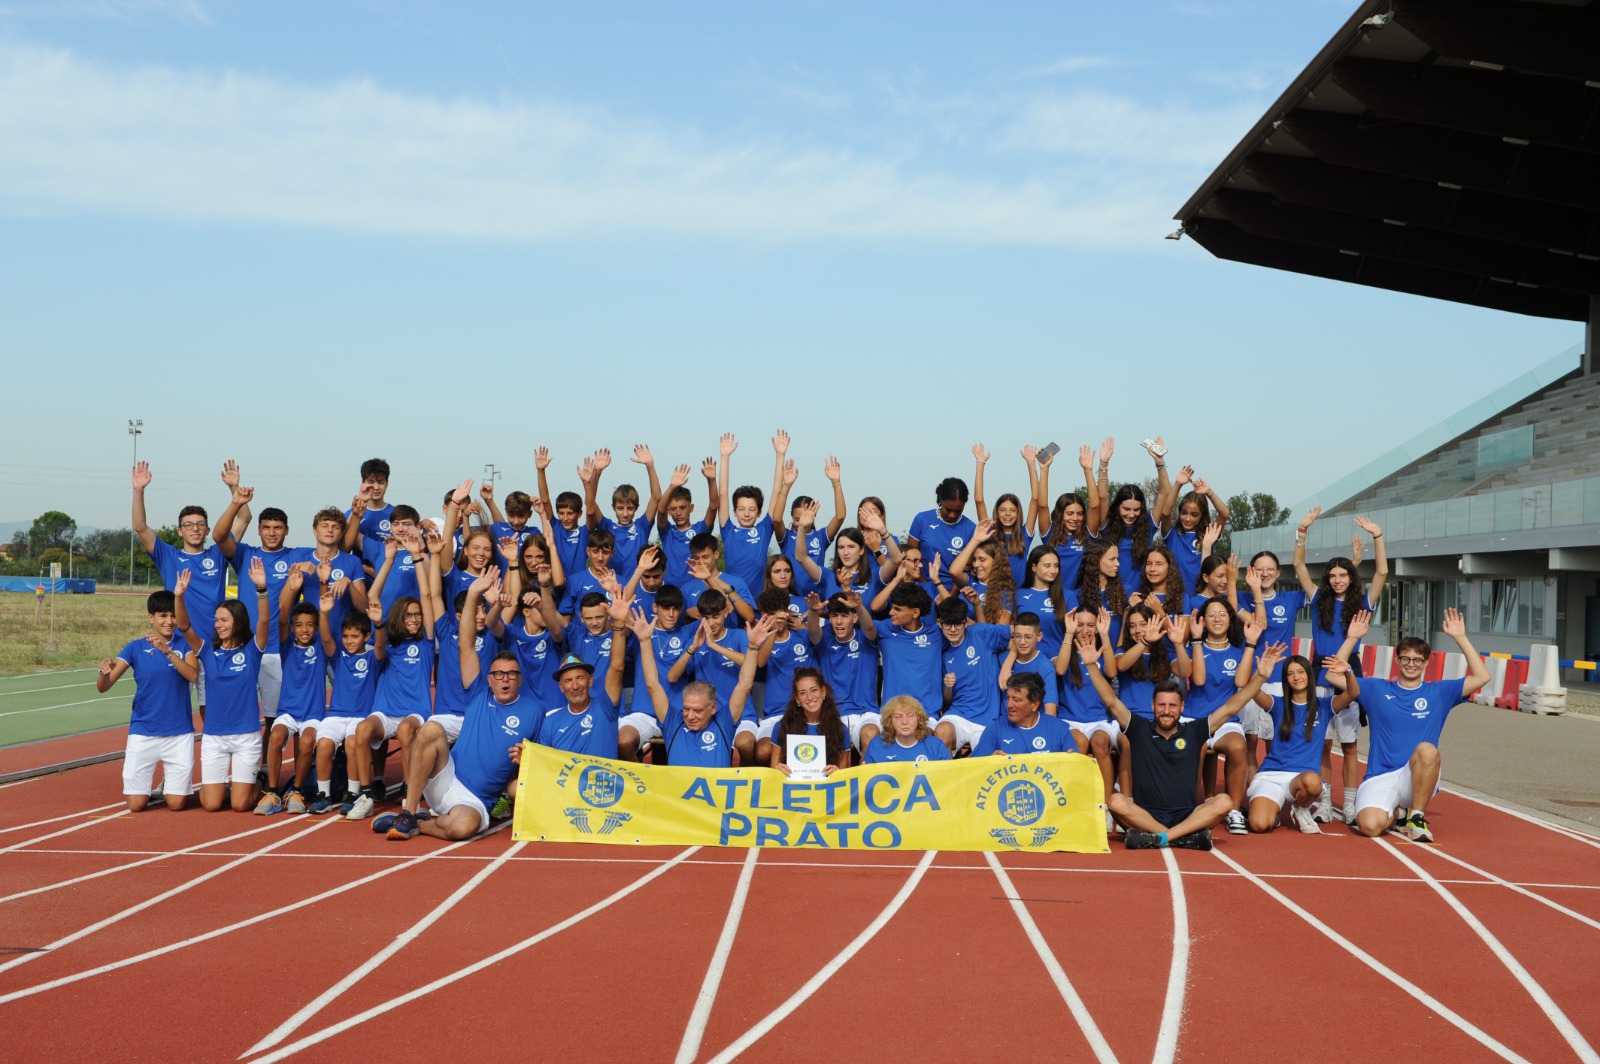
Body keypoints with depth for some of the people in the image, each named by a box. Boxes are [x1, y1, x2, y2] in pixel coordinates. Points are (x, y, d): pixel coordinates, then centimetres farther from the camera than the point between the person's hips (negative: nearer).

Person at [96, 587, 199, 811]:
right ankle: (145, 785, 33)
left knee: (176, 803, 0)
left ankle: (169, 782, 34)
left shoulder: (185, 645, 0)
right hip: (143, 732, 0)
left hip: (179, 733, 0)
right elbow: (103, 687, -7)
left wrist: (167, 651, -32)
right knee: (136, 804, -1)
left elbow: (193, 675, -20)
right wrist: (105, 672, -30)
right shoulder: (136, 648, -1)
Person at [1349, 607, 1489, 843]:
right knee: (1370, 826, -30)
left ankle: (1417, 817, -16)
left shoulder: (1439, 692, 11)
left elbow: (1481, 677, 1)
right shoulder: (1376, 690, 10)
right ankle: (1398, 814, 9)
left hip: (1419, 779, 0)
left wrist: (1460, 638, -4)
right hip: (1380, 778, 0)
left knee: (1427, 749, -36)